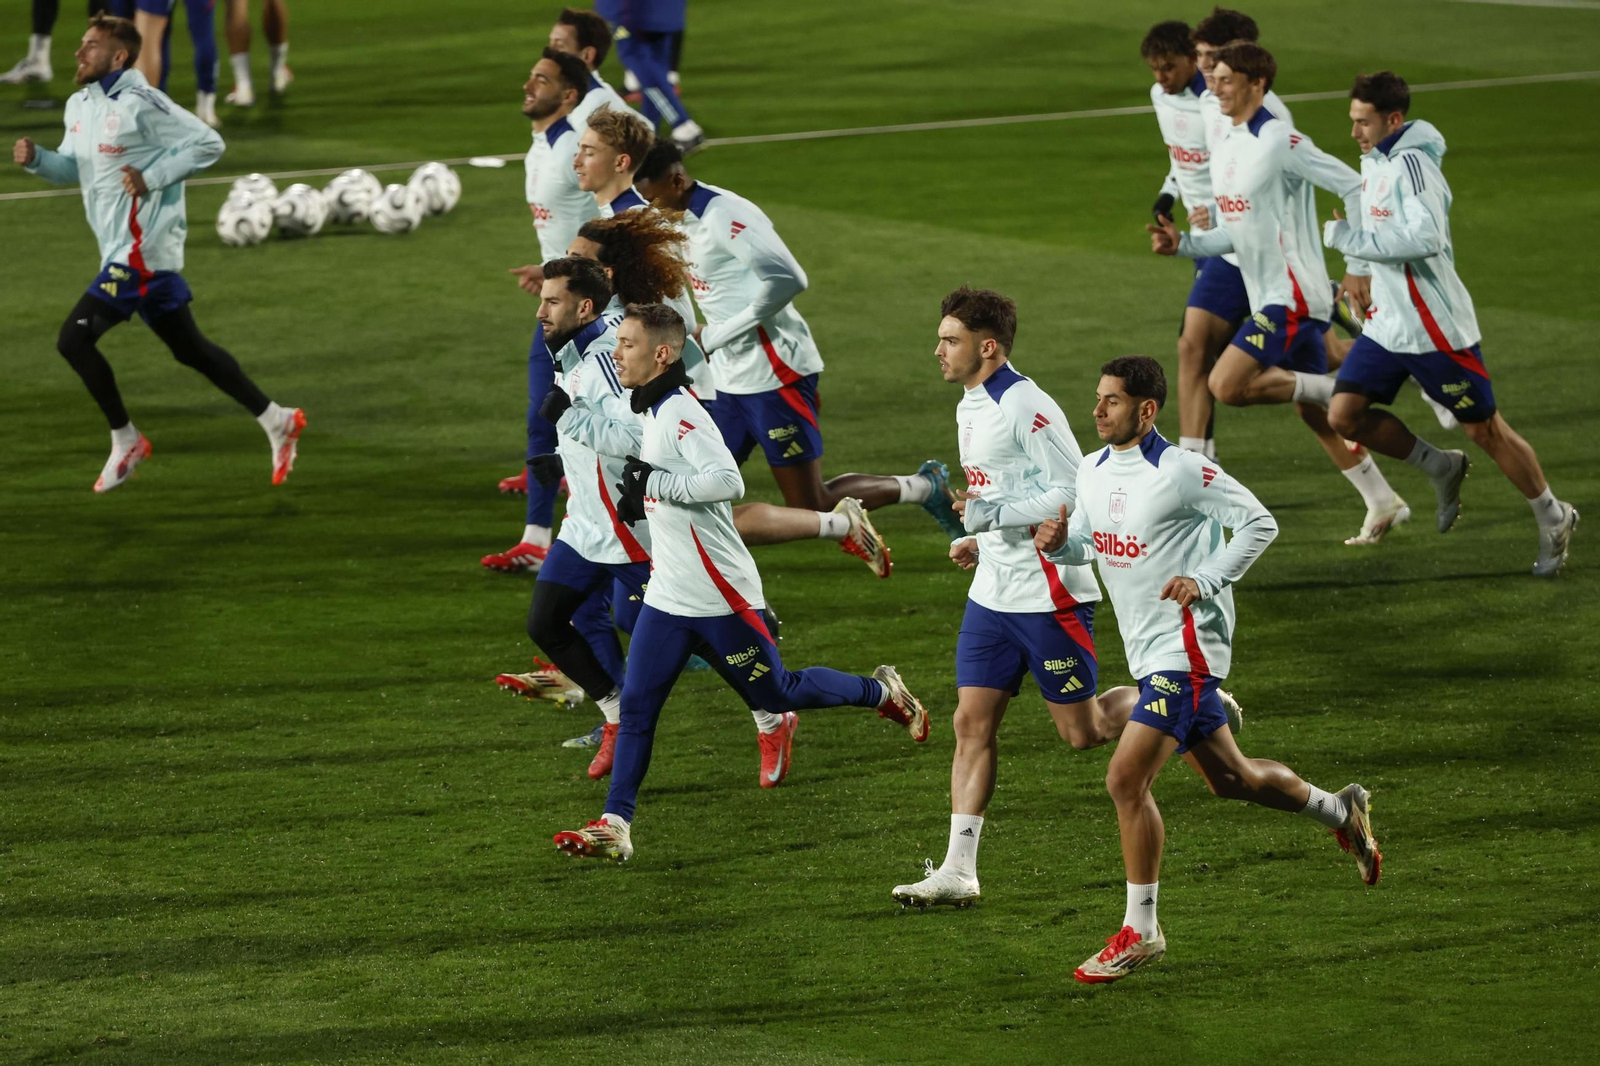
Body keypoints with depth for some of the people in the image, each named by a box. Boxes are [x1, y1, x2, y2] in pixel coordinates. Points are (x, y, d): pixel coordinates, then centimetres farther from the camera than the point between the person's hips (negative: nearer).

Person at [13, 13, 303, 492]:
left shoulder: (139, 104, -15)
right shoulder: (79, 106, 12)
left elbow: (208, 143, -14)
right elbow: (72, 168, 23)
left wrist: (151, 178, -20)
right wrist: (36, 158, 2)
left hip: (141, 250, -9)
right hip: (121, 250, 9)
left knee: (75, 338, -11)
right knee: (190, 348, 14)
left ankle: (125, 441, 1)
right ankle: (276, 421, 21)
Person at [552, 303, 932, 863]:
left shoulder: (681, 414, -20)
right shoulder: (653, 413, 11)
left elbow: (728, 480, -31)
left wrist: (655, 482, -26)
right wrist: (637, 506, 13)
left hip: (720, 593, -9)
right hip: (669, 595, 9)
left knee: (773, 693, 6)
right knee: (636, 704, 0)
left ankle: (883, 692, 27)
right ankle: (615, 825, -1)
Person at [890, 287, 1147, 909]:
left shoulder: (1024, 407, -17)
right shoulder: (970, 407, 13)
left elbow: (1074, 493, -20)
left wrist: (997, 514, -22)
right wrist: (980, 542, 14)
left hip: (1049, 593, -9)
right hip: (993, 594, 9)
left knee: (1083, 732, 1)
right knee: (971, 723, 1)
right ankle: (958, 872, 0)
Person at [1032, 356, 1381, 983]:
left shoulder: (1180, 472, -16)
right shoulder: (1092, 471, 7)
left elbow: (1259, 523, -12)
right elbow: (1085, 541, 20)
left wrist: (1205, 581, -20)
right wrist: (1059, 544, -3)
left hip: (1186, 646, -9)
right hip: (1147, 650, 9)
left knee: (1126, 779, -16)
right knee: (1229, 779, 19)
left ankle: (1139, 932, -8)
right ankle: (1340, 812, 42)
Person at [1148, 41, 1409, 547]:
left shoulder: (1280, 142, -16)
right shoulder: (1224, 149, 12)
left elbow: (1353, 186, -17)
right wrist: (1182, 243, 3)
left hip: (1292, 295, -9)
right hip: (1268, 296, 9)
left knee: (1226, 385, -18)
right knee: (1314, 415, 13)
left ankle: (1338, 390, -7)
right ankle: (1383, 504, 21)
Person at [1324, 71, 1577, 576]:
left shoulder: (1411, 164, -21)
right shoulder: (1375, 161, 8)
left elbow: (1425, 239, -35)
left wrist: (1350, 238, -27)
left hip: (1435, 325, -9)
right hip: (1387, 322, 9)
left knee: (1485, 430, 2)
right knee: (1345, 414, -3)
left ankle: (1553, 519, 20)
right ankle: (1441, 468, 16)